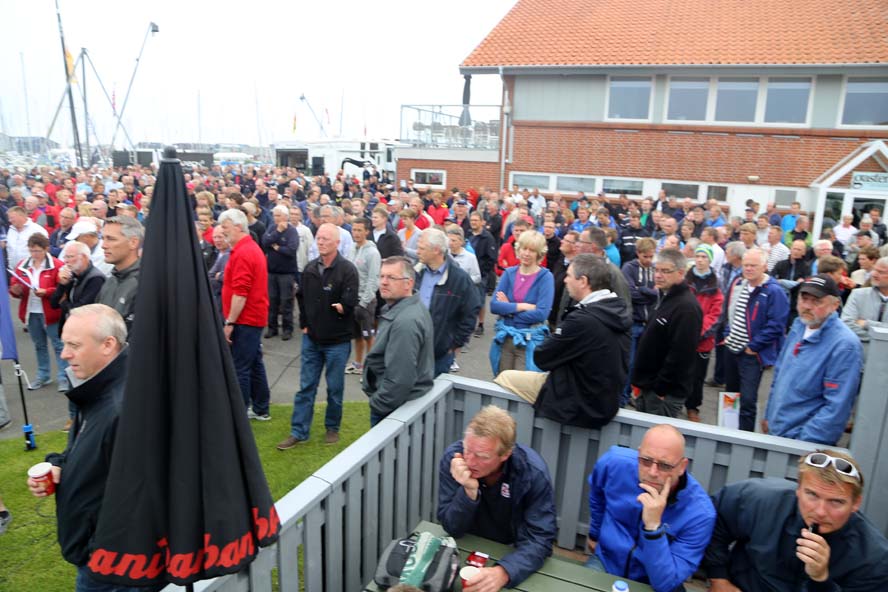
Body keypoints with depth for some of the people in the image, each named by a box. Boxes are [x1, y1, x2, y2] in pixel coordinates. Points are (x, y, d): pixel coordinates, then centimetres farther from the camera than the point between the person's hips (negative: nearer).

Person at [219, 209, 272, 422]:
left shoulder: (242, 253, -17)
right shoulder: (252, 247, 15)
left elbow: (240, 292, -23)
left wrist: (229, 322, -19)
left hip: (245, 319, -10)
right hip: (256, 317, 10)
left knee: (239, 368, -3)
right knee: (255, 364, 15)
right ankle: (260, 410, 24)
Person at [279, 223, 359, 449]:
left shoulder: (347, 269, -13)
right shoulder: (310, 269, 5)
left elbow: (349, 304, -18)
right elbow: (302, 298, 14)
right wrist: (304, 324, 8)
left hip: (337, 340, -4)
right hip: (311, 338, 5)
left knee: (335, 388, 9)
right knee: (306, 386, 9)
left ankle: (332, 428, 27)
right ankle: (298, 432, 17)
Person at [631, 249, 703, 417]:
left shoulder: (686, 308, -22)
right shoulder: (665, 297, 10)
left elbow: (680, 356, -25)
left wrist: (660, 389, -19)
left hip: (665, 392, -9)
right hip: (649, 386, 9)